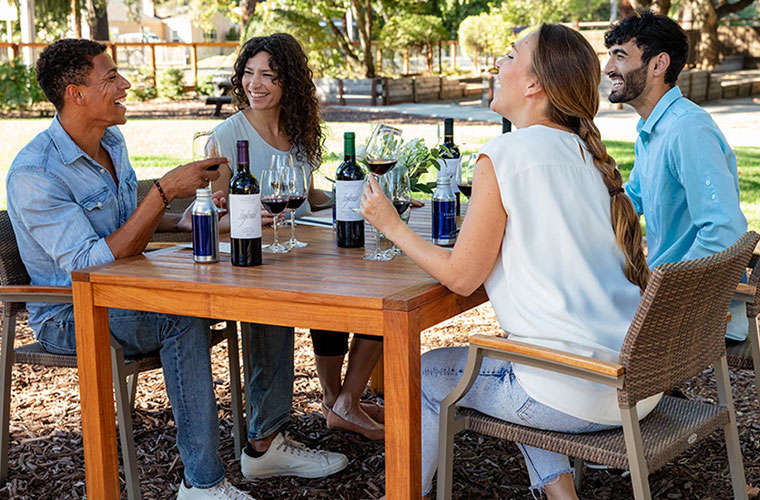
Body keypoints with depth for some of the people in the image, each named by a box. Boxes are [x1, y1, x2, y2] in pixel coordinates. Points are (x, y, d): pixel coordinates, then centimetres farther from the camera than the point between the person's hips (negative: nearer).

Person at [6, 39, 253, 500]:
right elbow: (91, 265, -31)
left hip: (126, 294, 8)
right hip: (70, 317, -8)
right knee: (183, 317, -36)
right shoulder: (33, 175, -23)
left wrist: (182, 222, 0)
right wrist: (165, 191, -33)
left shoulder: (111, 141, 5)